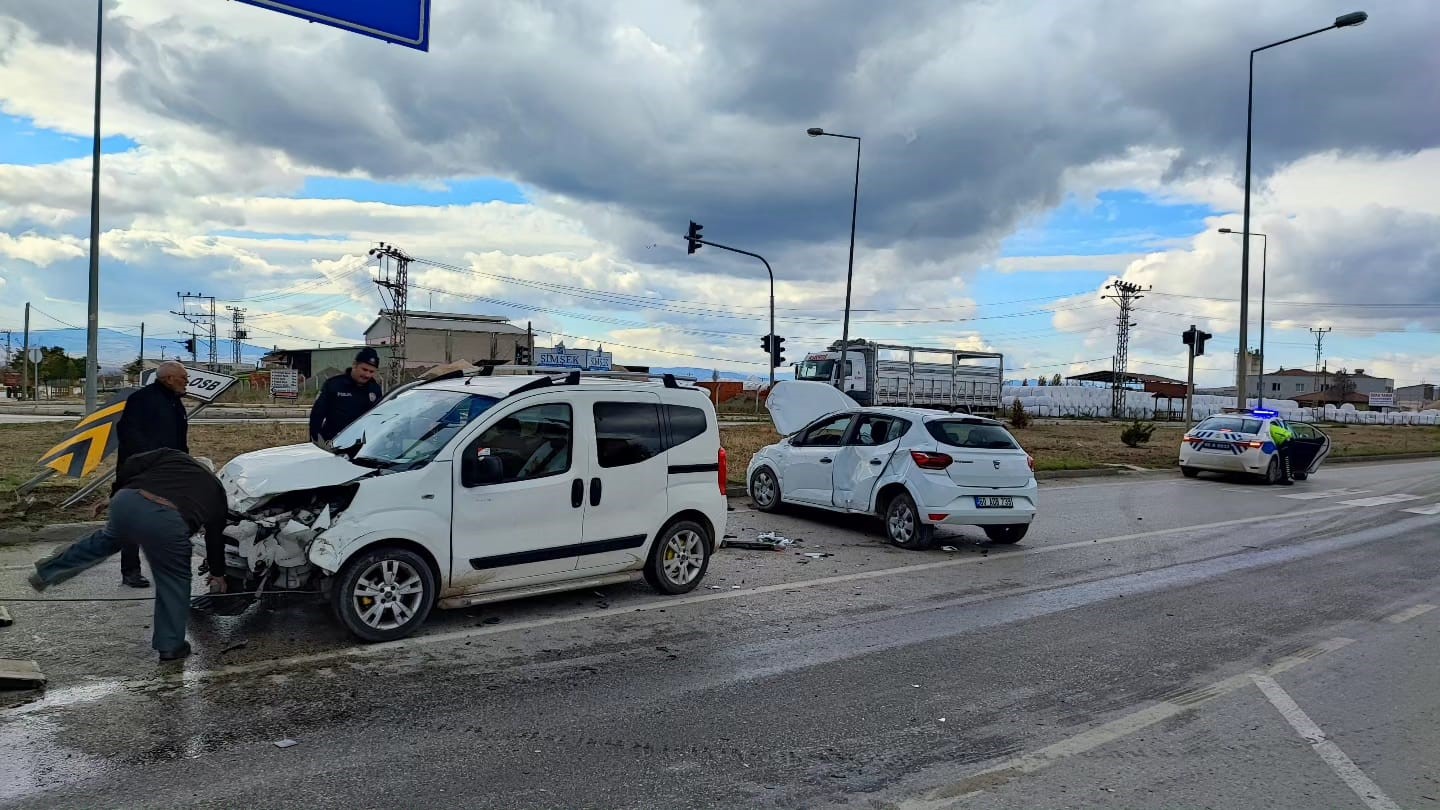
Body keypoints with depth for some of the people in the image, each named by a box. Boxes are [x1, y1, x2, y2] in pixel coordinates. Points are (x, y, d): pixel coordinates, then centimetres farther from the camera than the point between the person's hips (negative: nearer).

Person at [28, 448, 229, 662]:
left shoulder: (172, 456, 31)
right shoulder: (216, 490, 29)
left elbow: (130, 466, 17)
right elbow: (215, 538, 37)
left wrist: (115, 494, 33)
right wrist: (218, 575, 50)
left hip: (127, 502, 3)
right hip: (166, 522, -3)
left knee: (107, 539, 37)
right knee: (174, 583, 15)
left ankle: (47, 572, 52)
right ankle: (170, 646, 24)